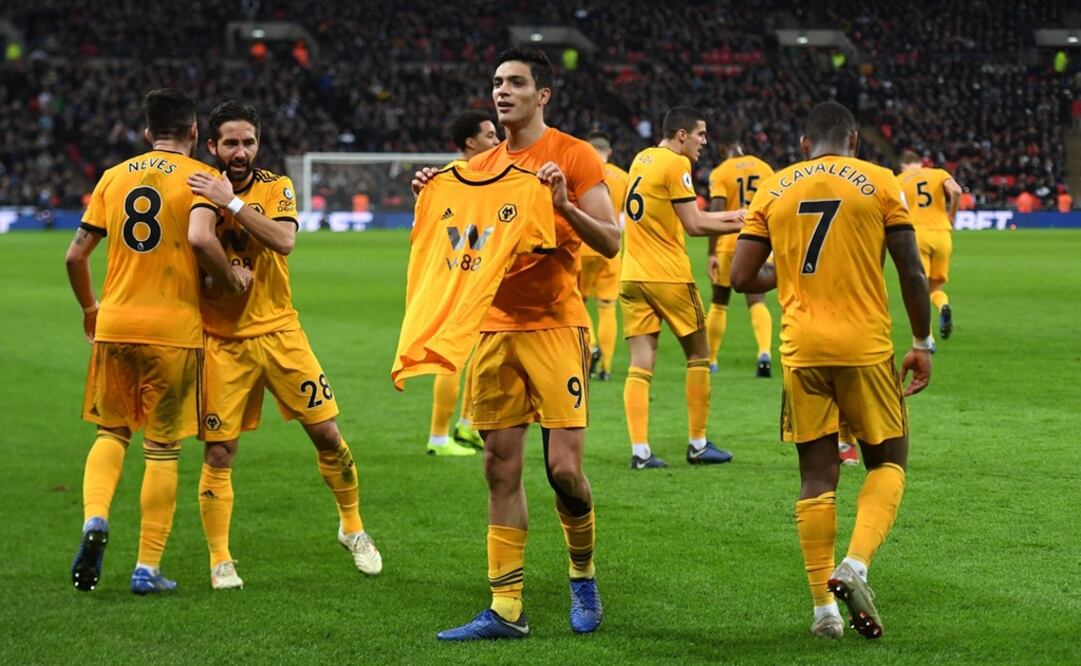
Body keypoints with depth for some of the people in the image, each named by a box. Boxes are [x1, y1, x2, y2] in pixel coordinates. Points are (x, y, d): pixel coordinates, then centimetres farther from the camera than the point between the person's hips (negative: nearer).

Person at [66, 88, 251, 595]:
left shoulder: (113, 177, 10)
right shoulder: (201, 177, -2)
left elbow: (76, 255, 9)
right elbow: (200, 236, -22)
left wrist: (89, 308, 24)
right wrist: (231, 278, -6)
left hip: (114, 326, 3)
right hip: (174, 330, -3)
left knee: (111, 432, 18)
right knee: (163, 449, 6)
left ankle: (95, 520, -8)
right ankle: (148, 568, 7)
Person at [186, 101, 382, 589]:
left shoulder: (276, 188, -2)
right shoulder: (199, 193, -1)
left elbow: (284, 239, -23)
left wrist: (232, 203, -29)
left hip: (279, 332, 1)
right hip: (224, 341, -1)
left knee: (327, 433, 2)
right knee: (218, 453, -4)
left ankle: (352, 528, 23)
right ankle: (220, 560, 9)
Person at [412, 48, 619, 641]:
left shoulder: (574, 157, -3)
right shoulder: (480, 167, 14)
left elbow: (610, 241, -7)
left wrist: (564, 204, -21)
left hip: (554, 328, -5)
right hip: (495, 329, 5)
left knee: (564, 467, -9)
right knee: (501, 470, 3)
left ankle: (583, 574, 18)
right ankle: (505, 609, 6)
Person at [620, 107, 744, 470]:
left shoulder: (642, 159, 15)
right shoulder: (676, 164, -10)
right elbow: (694, 225, -12)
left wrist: (730, 215, 22)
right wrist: (739, 225, -2)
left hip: (632, 276, 7)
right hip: (668, 276, -7)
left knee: (640, 365, 2)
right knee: (698, 355, 10)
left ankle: (639, 450, -6)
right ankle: (698, 445, 13)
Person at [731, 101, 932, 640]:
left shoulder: (772, 190, 8)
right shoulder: (879, 183, 1)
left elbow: (741, 278, 5)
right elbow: (911, 274, -3)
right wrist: (922, 343, 6)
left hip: (800, 351, 2)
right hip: (865, 347, -2)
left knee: (817, 475, 9)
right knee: (887, 462, 12)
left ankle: (823, 606, 6)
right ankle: (855, 566, -12)